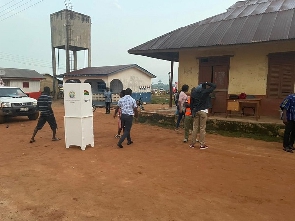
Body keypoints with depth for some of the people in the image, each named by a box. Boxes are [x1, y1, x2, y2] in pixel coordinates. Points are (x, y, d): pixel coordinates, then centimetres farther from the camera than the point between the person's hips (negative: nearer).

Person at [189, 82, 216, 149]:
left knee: (195, 127, 8)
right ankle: (202, 144, 5)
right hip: (203, 111, -4)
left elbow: (191, 103, 6)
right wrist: (207, 83, 9)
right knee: (202, 128, 1)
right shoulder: (205, 91, -8)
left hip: (195, 111, 4)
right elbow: (214, 86, 1)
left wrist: (192, 112, 12)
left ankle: (192, 143, 12)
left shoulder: (194, 92, 5)